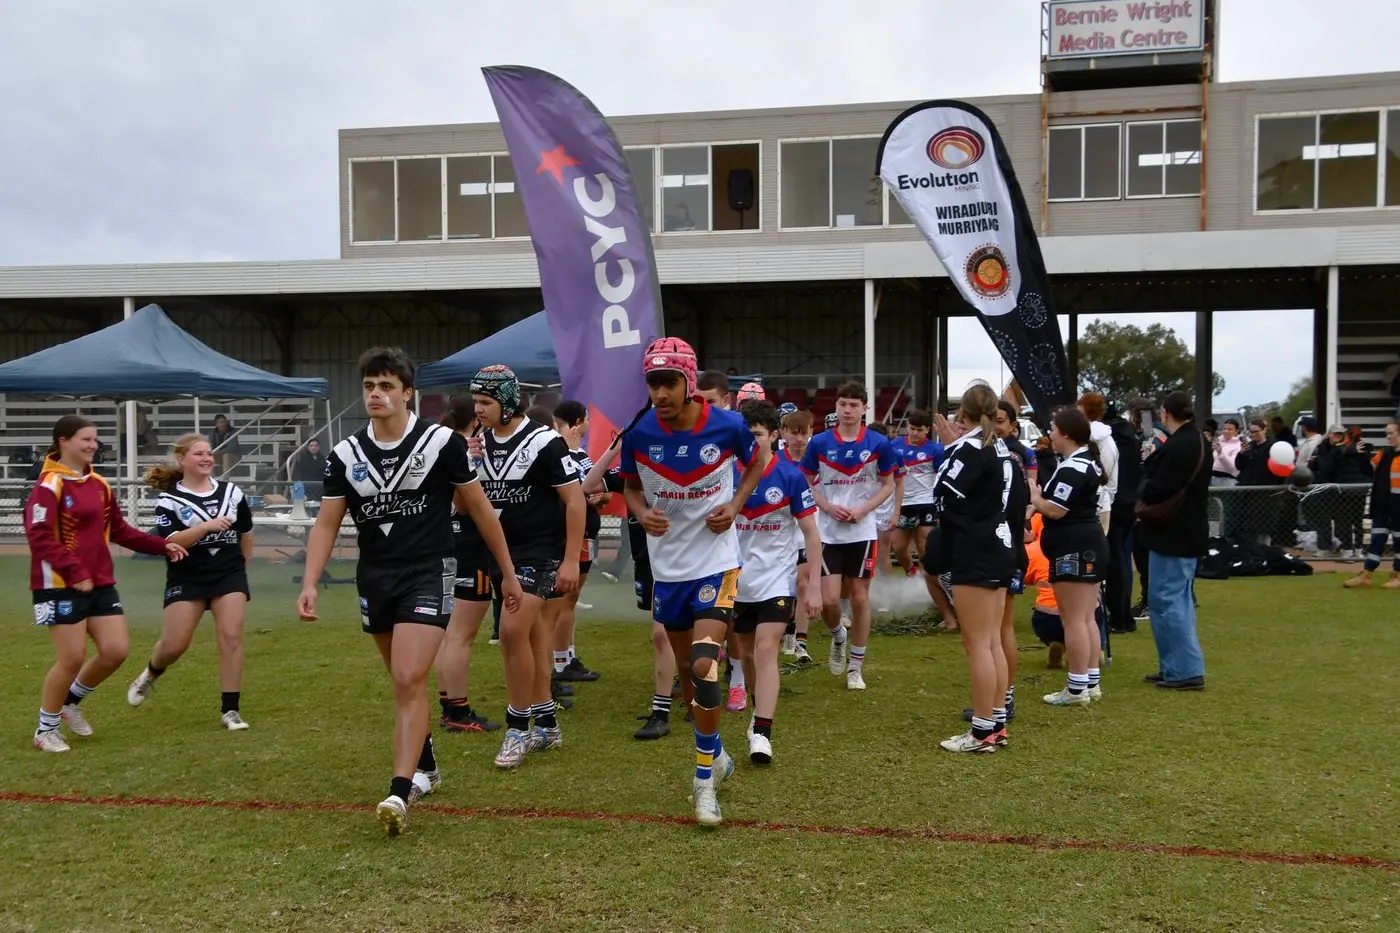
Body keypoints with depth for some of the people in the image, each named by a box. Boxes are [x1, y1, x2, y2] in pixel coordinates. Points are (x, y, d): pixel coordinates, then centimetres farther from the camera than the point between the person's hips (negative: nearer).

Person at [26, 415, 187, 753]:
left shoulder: (99, 484, 12)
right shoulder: (49, 486, -12)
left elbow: (119, 530, 18)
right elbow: (39, 537, -21)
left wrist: (162, 545, 10)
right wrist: (73, 573, -27)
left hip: (100, 583, 7)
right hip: (62, 586, -7)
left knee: (117, 650, 3)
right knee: (71, 658, -4)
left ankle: (71, 701, 28)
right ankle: (46, 730, 17)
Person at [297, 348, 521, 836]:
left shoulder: (442, 442, -9)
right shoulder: (345, 454, 1)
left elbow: (479, 508, 0)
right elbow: (326, 524, 4)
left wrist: (508, 572, 4)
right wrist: (310, 583, -11)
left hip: (428, 574, -5)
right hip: (374, 577, 5)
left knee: (409, 681, -17)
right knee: (404, 683, 18)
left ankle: (399, 794, -15)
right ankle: (425, 768, 38)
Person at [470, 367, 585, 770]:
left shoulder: (544, 441, -14)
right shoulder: (480, 442, 6)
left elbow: (575, 501, -13)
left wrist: (571, 560, -15)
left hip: (540, 552, -7)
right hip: (501, 552, 7)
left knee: (512, 630, -16)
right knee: (531, 634, 13)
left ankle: (518, 727, -3)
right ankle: (546, 724, 23)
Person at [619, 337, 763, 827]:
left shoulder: (728, 425, -13)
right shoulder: (638, 433, -9)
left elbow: (754, 464, 9)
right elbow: (630, 485, 9)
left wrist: (735, 505, -9)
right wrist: (642, 512, -13)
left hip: (716, 563, -3)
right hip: (667, 566, 3)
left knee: (704, 666, -18)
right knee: (688, 671, 15)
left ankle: (705, 777, -1)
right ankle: (716, 755, 39)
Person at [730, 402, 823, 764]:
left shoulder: (790, 477, -10)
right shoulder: (727, 473, -4)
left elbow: (811, 533, -5)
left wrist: (813, 584, -8)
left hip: (776, 579, -3)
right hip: (737, 580, 4)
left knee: (766, 650, -15)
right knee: (746, 653, 14)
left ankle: (762, 734, -16)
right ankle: (760, 711, 36)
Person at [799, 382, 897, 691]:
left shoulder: (879, 444, -5)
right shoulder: (819, 443, -3)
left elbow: (888, 485, 4)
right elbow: (808, 484, 6)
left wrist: (863, 509, -11)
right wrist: (829, 507, -11)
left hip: (862, 532, 0)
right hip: (828, 532, 0)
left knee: (860, 598, 4)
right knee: (828, 600, -7)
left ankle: (856, 667, 17)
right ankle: (838, 638, 28)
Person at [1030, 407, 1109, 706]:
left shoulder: (1072, 468, -19)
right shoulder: (1089, 459, 15)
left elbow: (1055, 510, -22)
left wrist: (1034, 497, -5)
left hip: (1074, 548, -11)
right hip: (1090, 543, 11)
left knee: (1073, 619, -6)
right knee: (1087, 618, 14)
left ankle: (1077, 688, -3)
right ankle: (1091, 682, 20)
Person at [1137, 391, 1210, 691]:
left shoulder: (1175, 447, -22)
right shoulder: (1200, 442, 11)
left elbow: (1156, 491, -23)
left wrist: (1145, 480, -3)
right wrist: (1153, 476, 7)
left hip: (1171, 533, -10)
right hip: (1190, 530, 10)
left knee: (1165, 600, -5)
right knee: (1179, 600, 16)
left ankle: (1187, 670, -4)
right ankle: (1177, 667, 23)